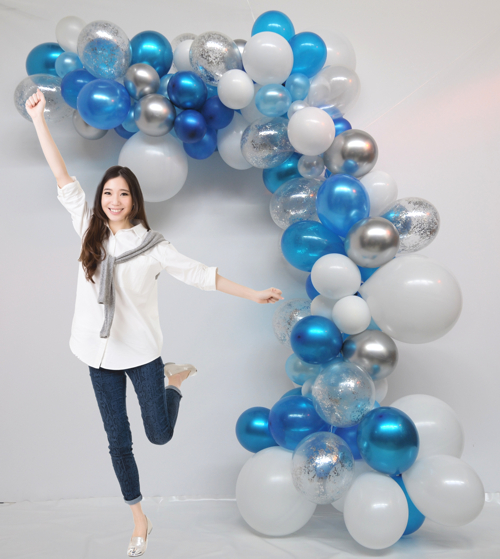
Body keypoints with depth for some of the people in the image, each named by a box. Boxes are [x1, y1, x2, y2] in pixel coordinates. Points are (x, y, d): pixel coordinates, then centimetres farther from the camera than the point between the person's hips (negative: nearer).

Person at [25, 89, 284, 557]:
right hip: (101, 353, 3)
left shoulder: (153, 246, -9)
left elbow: (201, 275, -9)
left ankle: (176, 381, 35)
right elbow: (63, 178, -2)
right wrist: (38, 118, -3)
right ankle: (139, 521, 29)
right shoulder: (90, 231, -2)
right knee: (118, 441, 11)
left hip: (141, 351, -2)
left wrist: (253, 295, -13)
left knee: (159, 435, 4)